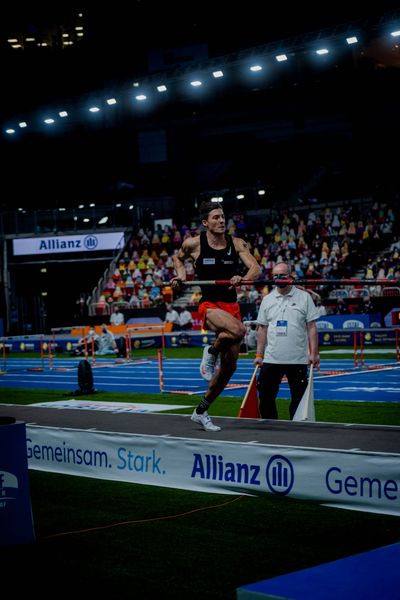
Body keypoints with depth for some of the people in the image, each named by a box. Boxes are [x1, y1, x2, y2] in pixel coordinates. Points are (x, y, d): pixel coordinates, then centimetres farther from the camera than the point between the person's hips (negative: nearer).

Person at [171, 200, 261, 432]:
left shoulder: (237, 244, 3)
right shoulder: (193, 244, -1)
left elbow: (256, 269, -8)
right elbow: (178, 257, 22)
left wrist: (243, 278, -29)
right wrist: (181, 274, 3)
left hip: (232, 306, 4)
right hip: (209, 306, -4)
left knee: (230, 366, 7)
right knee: (239, 330, -36)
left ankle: (202, 411, 24)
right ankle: (211, 351, -4)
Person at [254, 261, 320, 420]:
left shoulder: (304, 297, 1)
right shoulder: (267, 300, 9)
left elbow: (312, 327, -1)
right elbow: (262, 329, 11)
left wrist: (314, 353, -8)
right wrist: (259, 355, 6)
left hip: (298, 359, -2)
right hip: (271, 359, 3)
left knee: (298, 398, 3)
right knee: (265, 396, 3)